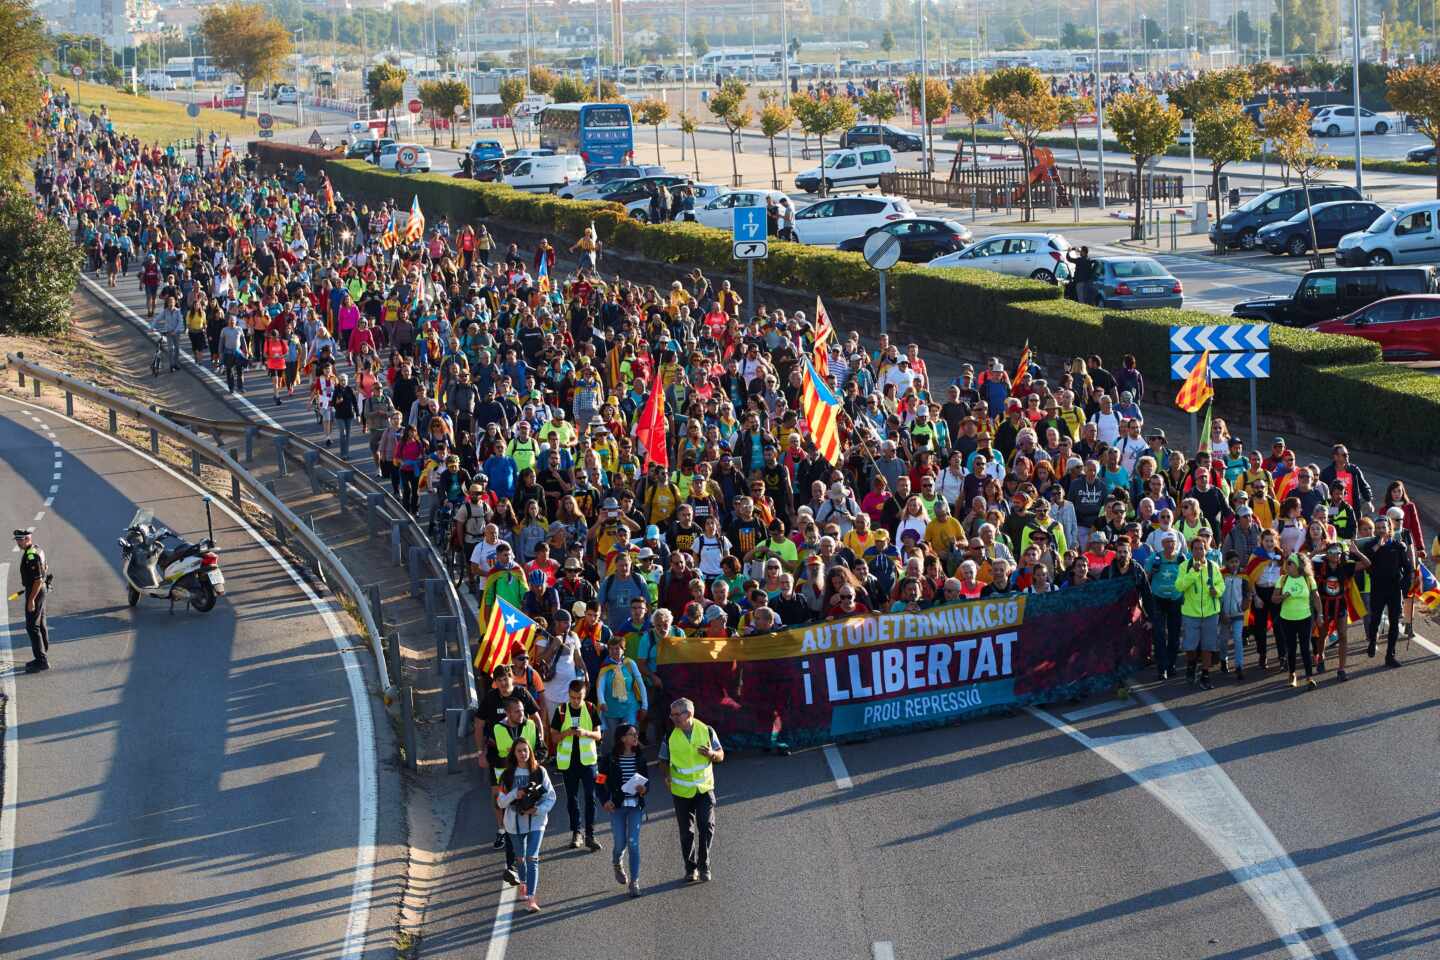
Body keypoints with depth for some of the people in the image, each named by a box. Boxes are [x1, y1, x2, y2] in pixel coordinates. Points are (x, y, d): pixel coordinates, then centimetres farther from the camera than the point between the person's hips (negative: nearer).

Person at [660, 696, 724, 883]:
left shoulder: (706, 731, -3)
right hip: (681, 791, 1)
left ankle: (704, 866, 4)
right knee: (686, 833, 6)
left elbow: (721, 755, 5)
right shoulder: (670, 737, -3)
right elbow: (663, 761, 8)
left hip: (705, 789, -1)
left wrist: (712, 754, -18)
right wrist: (667, 776, -12)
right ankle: (691, 869, 20)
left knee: (707, 826, -11)